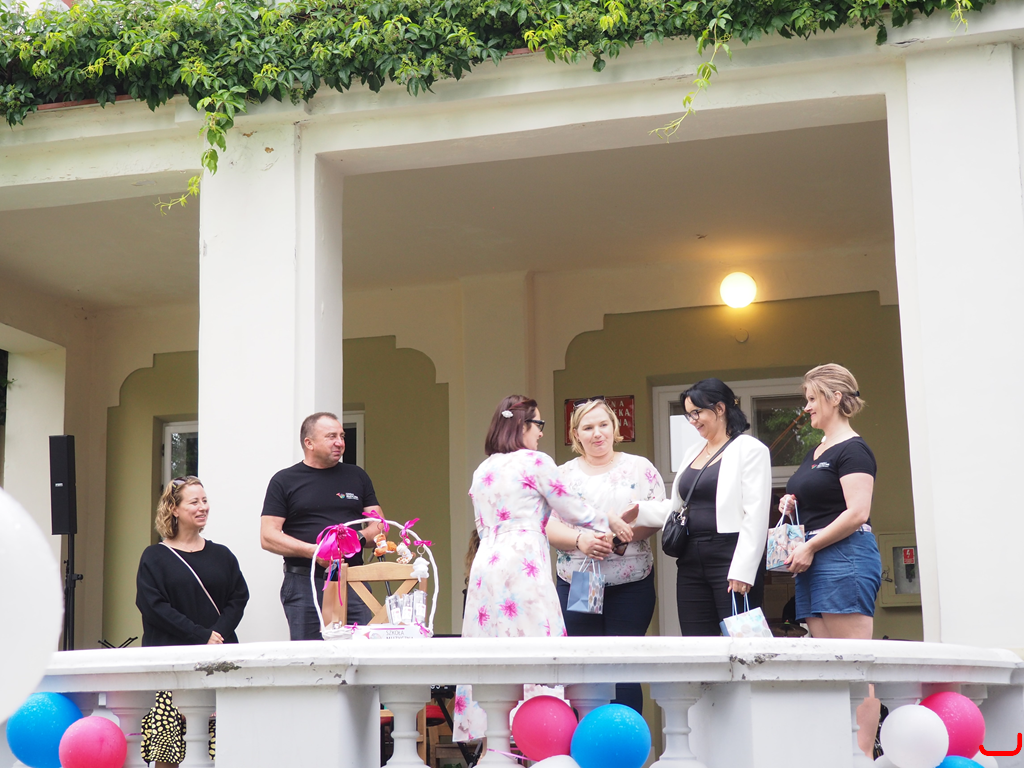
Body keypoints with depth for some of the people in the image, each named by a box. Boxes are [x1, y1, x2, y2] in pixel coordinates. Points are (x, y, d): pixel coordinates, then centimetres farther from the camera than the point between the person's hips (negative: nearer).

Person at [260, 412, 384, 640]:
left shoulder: (357, 477, 17)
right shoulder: (284, 481, 7)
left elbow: (379, 527, 15)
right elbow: (268, 537, 0)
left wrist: (359, 537, -8)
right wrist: (313, 551, -14)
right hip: (304, 584, -2)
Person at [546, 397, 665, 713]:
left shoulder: (640, 468, 8)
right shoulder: (563, 474, 10)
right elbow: (548, 526, 2)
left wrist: (622, 537, -17)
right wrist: (580, 540, -18)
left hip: (631, 584, -1)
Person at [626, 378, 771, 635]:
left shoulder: (750, 450, -3)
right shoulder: (693, 452, 19)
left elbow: (755, 516, -11)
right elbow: (677, 507, 22)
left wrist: (743, 571, -18)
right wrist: (639, 511, 6)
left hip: (729, 557, -7)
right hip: (692, 561, 7)